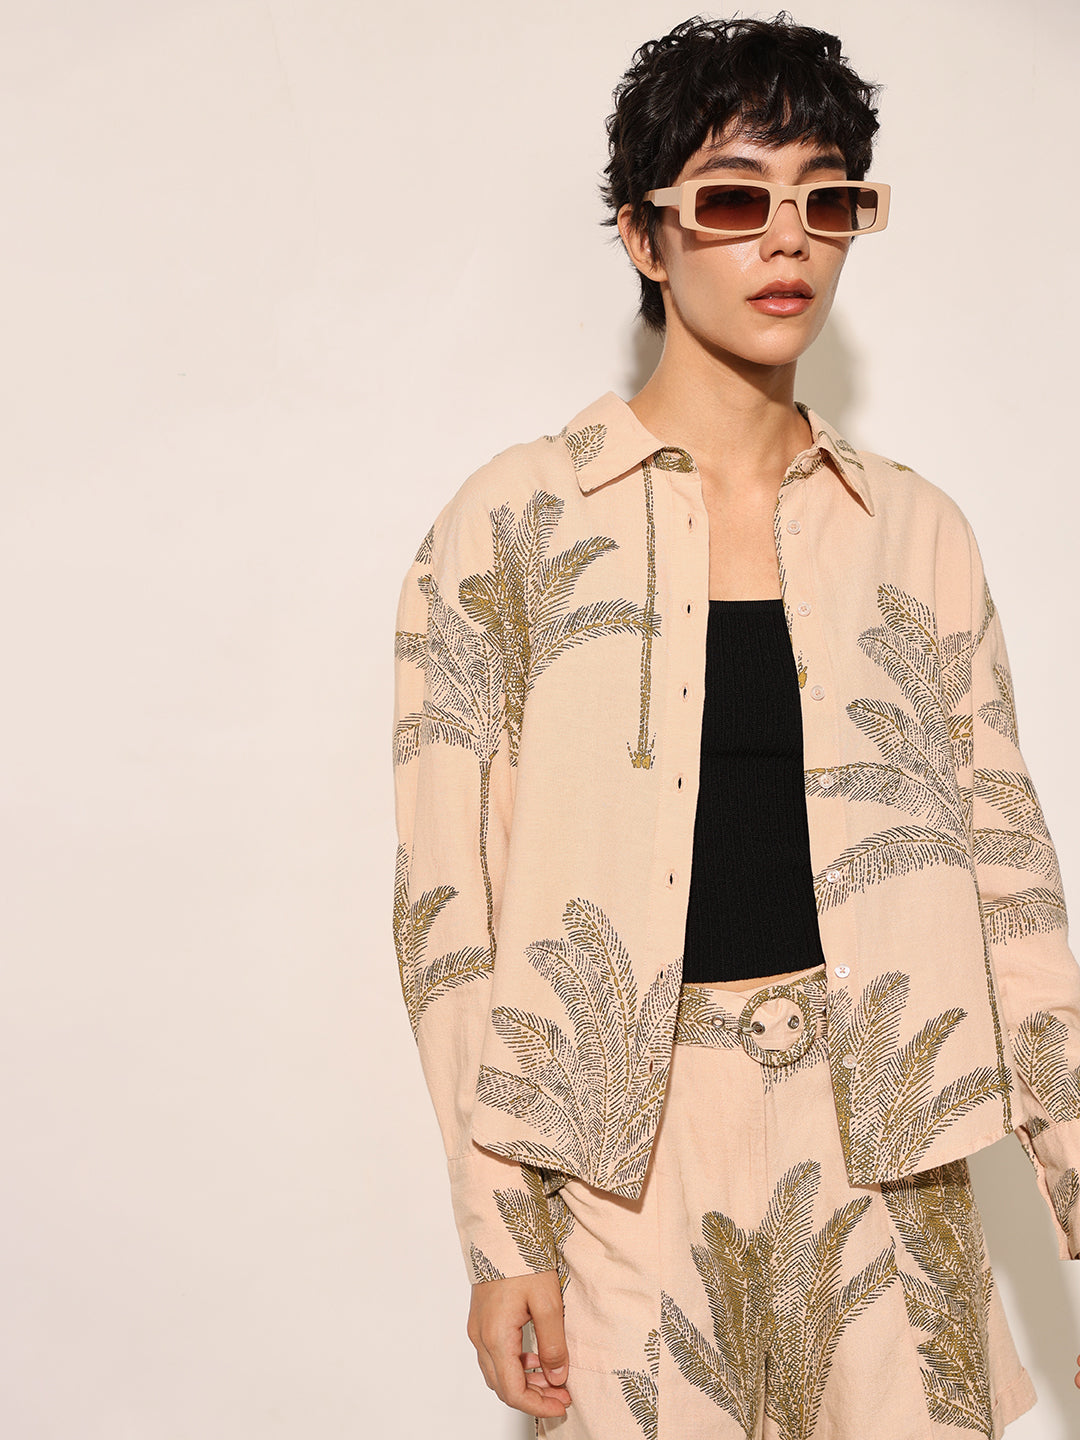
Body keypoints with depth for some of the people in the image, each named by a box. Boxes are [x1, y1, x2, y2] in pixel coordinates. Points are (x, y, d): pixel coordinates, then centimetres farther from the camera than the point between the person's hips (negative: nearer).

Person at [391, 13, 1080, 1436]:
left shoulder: (916, 530, 6)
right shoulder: (514, 523, -4)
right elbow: (450, 899, -4)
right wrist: (501, 1237, -6)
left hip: (883, 1137, 3)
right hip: (627, 1151, -2)